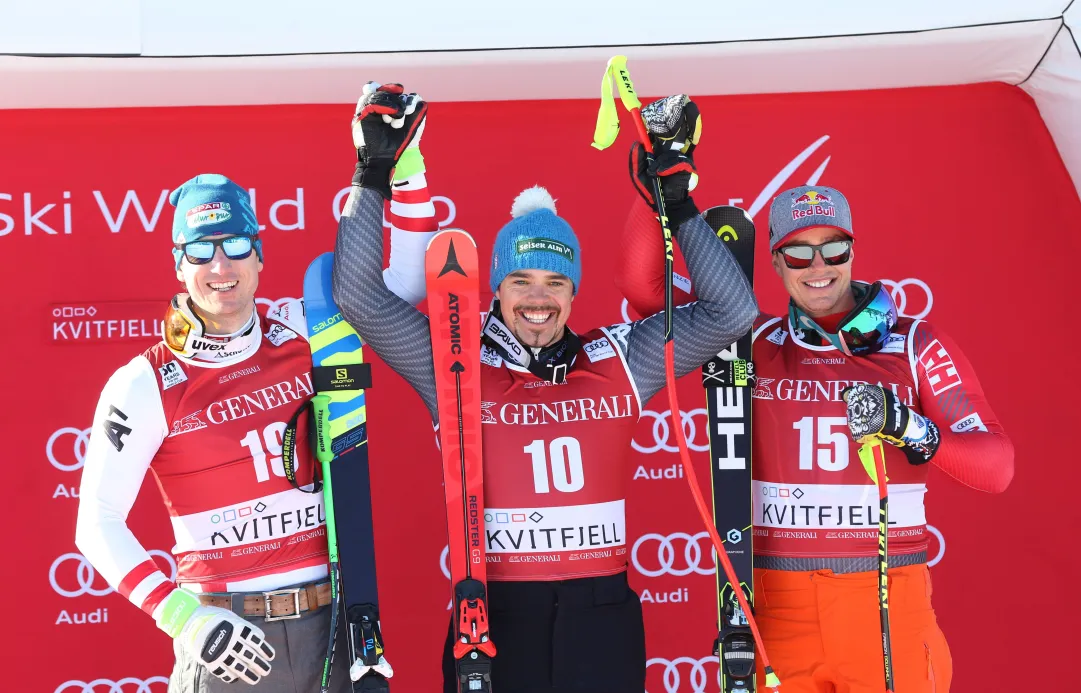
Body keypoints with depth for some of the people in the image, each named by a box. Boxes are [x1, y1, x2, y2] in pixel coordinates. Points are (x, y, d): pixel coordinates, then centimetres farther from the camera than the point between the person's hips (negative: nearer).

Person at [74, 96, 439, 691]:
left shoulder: (300, 331, 4)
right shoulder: (146, 384, -6)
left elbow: (407, 283, 9)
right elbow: (96, 524, -6)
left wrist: (404, 160, 0)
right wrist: (184, 617, -16)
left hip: (331, 620, 3)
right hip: (226, 636, -3)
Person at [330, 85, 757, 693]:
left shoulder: (619, 362, 6)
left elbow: (732, 311, 7)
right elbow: (361, 299, -4)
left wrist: (677, 199, 3)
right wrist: (374, 175, -5)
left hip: (602, 616, 2)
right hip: (495, 617, -1)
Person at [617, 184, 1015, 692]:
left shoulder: (915, 346, 2)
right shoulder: (755, 340, 7)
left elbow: (997, 468, -4)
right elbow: (643, 287, 4)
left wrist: (906, 427, -20)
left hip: (890, 606, -1)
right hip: (778, 606, 1)